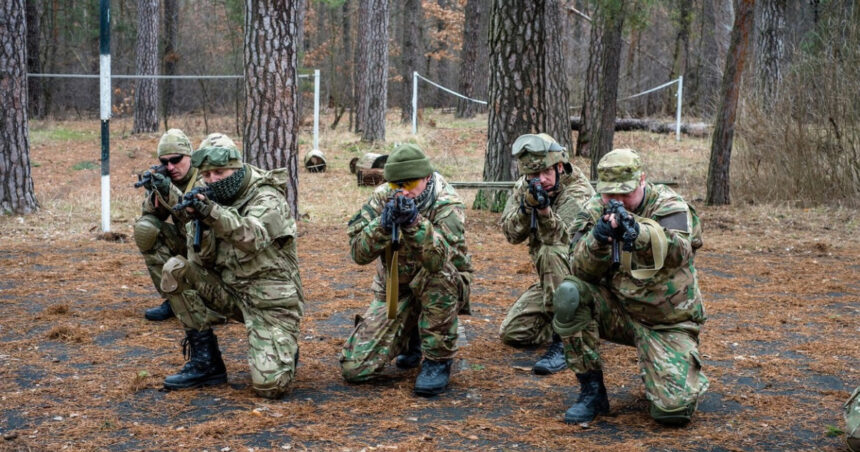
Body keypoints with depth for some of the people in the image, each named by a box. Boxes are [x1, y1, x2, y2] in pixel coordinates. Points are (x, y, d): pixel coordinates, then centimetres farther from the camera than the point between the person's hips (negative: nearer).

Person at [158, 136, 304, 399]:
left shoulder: (267, 199, -12)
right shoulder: (215, 202, 5)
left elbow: (252, 237, -34)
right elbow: (203, 261, -2)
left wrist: (213, 213, -49)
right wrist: (199, 222, -20)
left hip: (270, 303, -6)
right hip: (231, 293, 6)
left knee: (269, 385, -21)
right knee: (175, 271, -14)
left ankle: (284, 350, 18)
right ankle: (206, 362, -5)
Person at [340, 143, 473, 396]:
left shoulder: (447, 204, -21)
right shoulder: (382, 198, -10)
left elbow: (437, 259, -38)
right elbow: (358, 254, -18)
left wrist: (414, 222, -51)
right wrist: (383, 224, -35)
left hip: (444, 290, -3)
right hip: (393, 290, 4)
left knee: (437, 272, -39)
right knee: (354, 369, -8)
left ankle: (439, 360, -20)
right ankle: (411, 339, 23)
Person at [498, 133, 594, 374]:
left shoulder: (579, 192, -21)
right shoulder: (524, 187, -2)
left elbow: (562, 240, -33)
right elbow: (511, 234, -9)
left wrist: (544, 209, -48)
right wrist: (526, 206, -26)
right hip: (551, 279, 7)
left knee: (550, 253, -37)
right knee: (511, 333, -1)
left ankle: (563, 342, -31)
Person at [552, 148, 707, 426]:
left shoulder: (669, 205, -12)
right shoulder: (595, 210, -3)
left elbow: (678, 251, -34)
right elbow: (582, 271, -14)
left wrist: (638, 232, -54)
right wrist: (598, 238, -36)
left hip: (668, 323, -3)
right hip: (618, 310, 3)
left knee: (673, 410, -20)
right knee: (570, 294, -26)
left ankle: (683, 373, 20)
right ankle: (592, 392, -11)